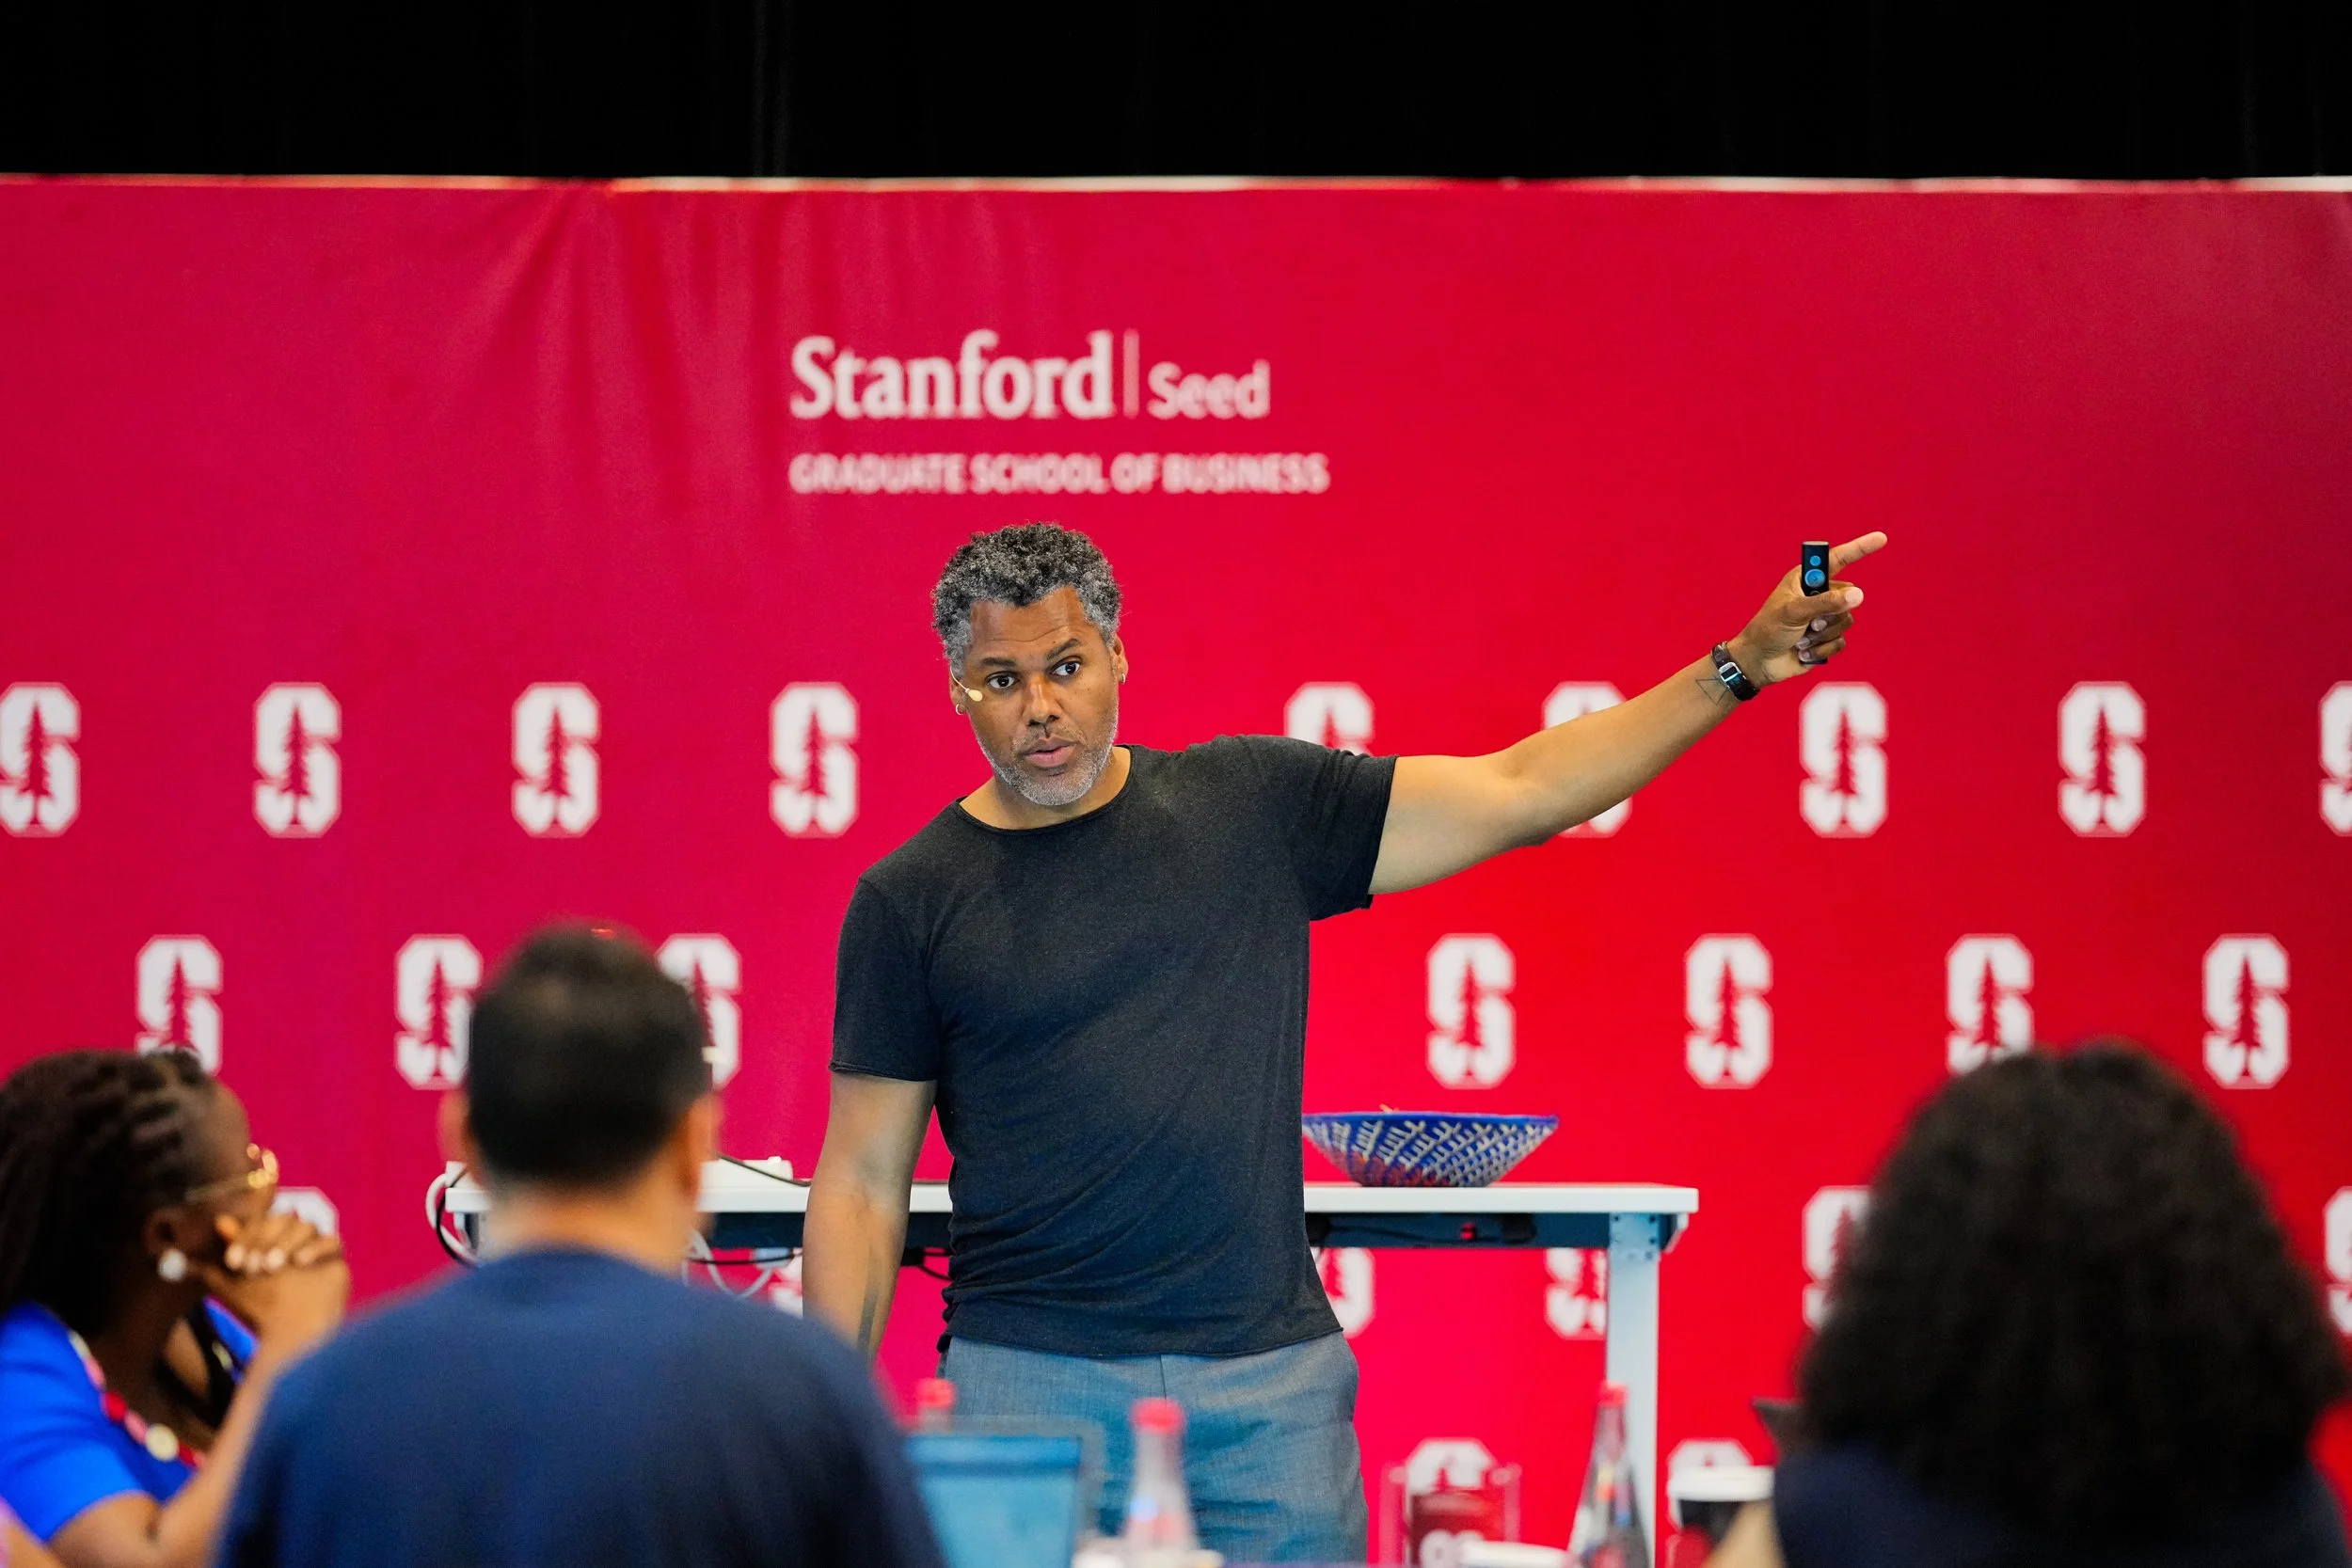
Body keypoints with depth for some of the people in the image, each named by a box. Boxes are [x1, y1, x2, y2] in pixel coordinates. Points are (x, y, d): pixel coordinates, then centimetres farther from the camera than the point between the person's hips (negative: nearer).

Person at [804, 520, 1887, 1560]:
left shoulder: (1255, 803, 8)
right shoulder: (911, 901, 3)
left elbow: (1515, 793, 9)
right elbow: (862, 1184, 4)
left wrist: (1740, 666, 3)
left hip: (1273, 1377, 1)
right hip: (1035, 1385, -1)